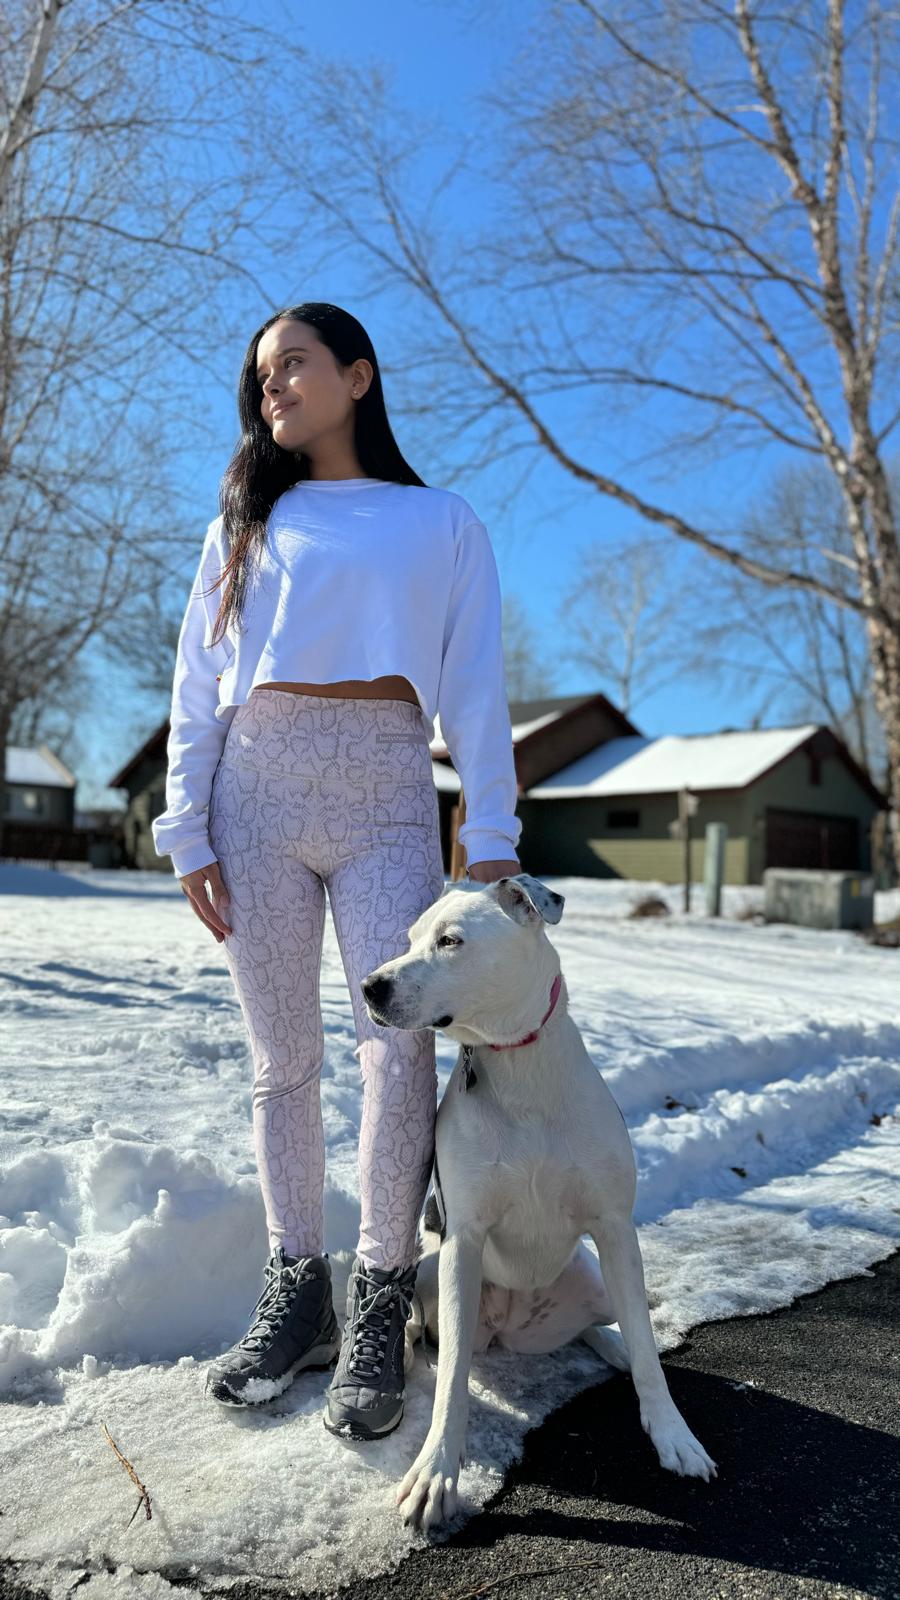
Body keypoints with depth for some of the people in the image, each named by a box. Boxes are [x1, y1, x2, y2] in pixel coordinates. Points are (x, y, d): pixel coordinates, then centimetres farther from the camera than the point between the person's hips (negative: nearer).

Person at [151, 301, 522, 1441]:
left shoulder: (444, 524, 14)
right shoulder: (247, 521, 19)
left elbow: (476, 688, 5)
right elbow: (197, 682, 12)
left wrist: (490, 836, -6)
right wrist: (187, 831, 1)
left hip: (385, 792, -2)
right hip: (257, 786, 2)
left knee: (398, 1047, -13)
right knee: (281, 1058, 4)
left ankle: (378, 1312, 1)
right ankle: (295, 1297, 16)